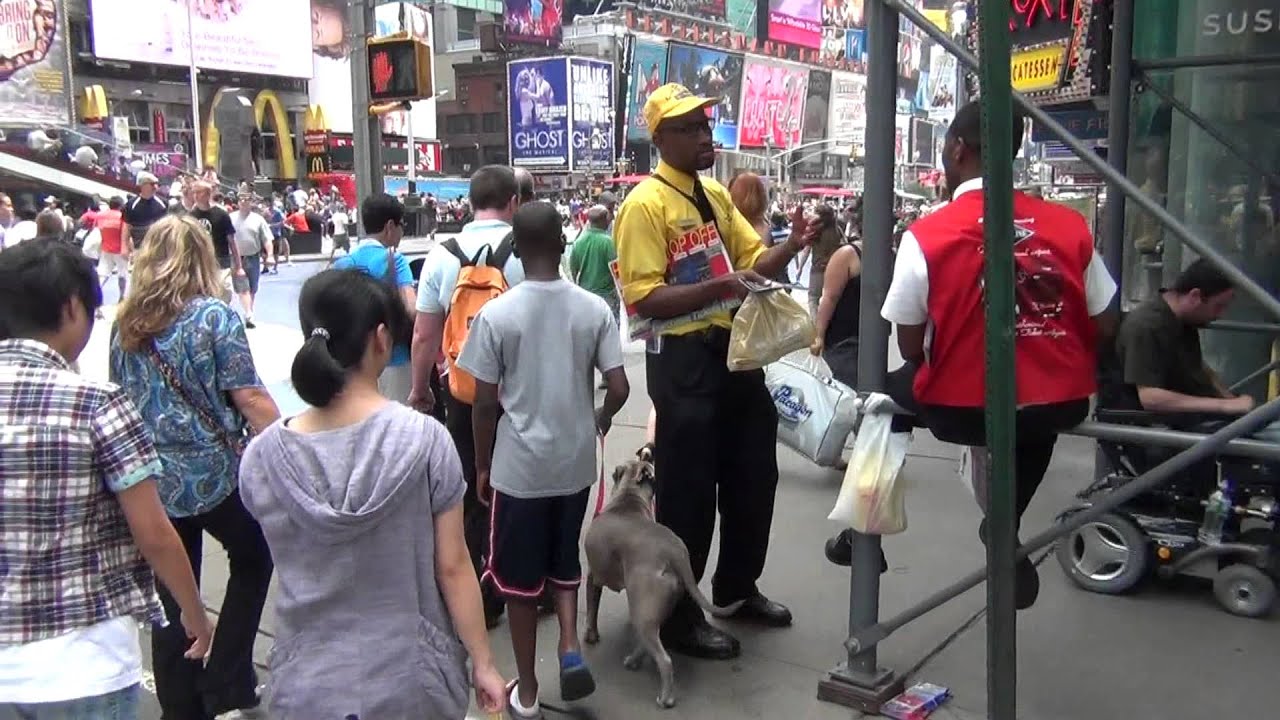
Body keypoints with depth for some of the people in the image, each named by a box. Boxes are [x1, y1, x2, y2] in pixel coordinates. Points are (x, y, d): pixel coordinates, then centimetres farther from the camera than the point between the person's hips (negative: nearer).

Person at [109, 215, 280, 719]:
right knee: (253, 561, 20)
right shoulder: (214, 315, -10)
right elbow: (248, 397, -15)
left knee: (171, 601, 13)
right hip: (214, 474, -4)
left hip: (152, 480, 4)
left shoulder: (124, 324, 5)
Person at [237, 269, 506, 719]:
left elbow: (292, 560, 3)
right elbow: (452, 566, -12)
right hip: (411, 681, -1)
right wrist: (483, 663, -1)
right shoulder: (424, 439, -18)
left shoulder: (261, 458, -11)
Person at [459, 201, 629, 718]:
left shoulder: (496, 314, -11)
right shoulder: (594, 308, -5)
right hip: (575, 461, 3)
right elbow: (619, 388, -6)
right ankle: (571, 649, 9)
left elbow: (485, 403, -8)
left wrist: (482, 466, 5)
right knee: (564, 561, 25)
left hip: (519, 466, -2)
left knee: (519, 578, 12)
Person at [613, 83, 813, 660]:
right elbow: (645, 298, -21)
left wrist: (791, 247, -6)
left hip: (733, 346, 8)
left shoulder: (716, 195, 11)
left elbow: (754, 258, 14)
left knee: (754, 473, 19)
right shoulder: (645, 204, -14)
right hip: (682, 357, -8)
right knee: (688, 490, 2)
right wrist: (719, 287, -29)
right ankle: (678, 618, 20)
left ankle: (738, 587, 39)